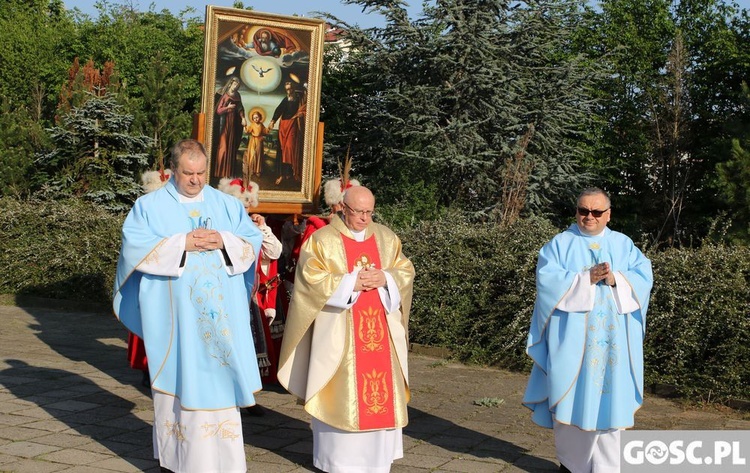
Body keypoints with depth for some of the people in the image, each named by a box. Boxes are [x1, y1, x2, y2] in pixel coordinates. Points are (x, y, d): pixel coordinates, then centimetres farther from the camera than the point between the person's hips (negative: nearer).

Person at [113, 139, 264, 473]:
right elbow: (134, 245, -10)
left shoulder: (227, 204, 11)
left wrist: (224, 242, -13)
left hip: (221, 316, 2)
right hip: (174, 316, -2)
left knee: (220, 380, 1)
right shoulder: (150, 206, 3)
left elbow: (253, 242, 7)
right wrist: (182, 243, -16)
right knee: (177, 380, 2)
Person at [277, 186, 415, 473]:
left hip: (380, 330, 4)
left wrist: (385, 279, -13)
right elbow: (312, 280, -12)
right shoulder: (322, 240, -3)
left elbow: (406, 271, 7)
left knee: (381, 389, 5)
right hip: (339, 332, -4)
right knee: (341, 391, -1)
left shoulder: (386, 238, 9)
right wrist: (352, 283, -18)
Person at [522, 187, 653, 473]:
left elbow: (644, 277, 2)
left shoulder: (624, 244, 12)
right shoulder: (561, 244, 4)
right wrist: (587, 278, -18)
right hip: (572, 337, -2)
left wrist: (616, 279, -17)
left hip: (611, 338, 2)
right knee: (571, 397, 1)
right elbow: (547, 279, -9)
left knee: (608, 396, 1)